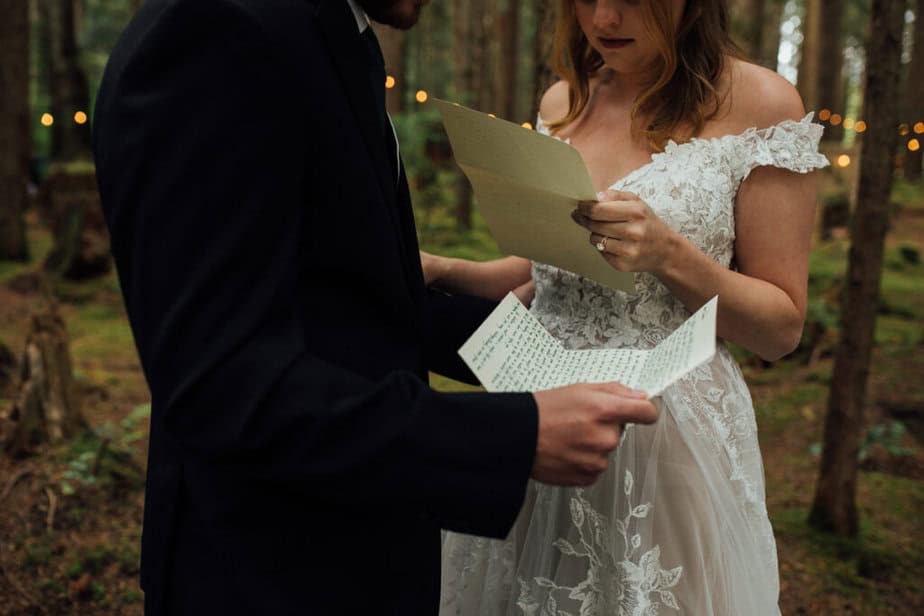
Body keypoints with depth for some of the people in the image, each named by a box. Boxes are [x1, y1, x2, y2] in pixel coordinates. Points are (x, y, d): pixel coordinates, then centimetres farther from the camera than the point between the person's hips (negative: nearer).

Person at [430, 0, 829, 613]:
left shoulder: (760, 104, -9)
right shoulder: (563, 102, 6)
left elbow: (783, 327, -7)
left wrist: (670, 254, -22)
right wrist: (444, 270, -1)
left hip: (671, 434, -5)